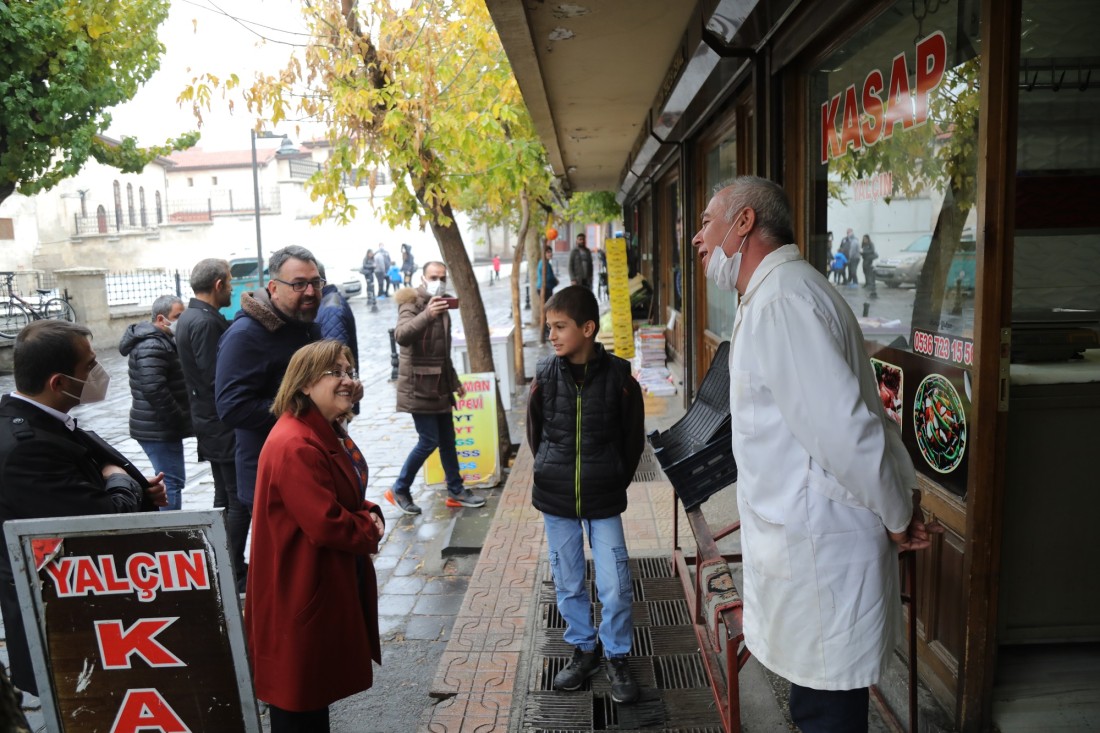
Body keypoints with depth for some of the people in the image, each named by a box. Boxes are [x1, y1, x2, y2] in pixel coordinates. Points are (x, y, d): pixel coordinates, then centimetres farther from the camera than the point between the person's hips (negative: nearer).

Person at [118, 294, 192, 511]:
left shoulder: (161, 340, 15)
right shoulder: (152, 346, -18)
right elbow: (154, 389, -27)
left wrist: (180, 419, 15)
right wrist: (180, 419, -18)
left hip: (161, 426, 10)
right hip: (158, 429, -10)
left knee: (170, 479, 17)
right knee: (172, 481, -8)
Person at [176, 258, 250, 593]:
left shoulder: (188, 318, 10)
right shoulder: (206, 322, -21)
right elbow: (217, 378, -24)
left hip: (208, 423, 10)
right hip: (224, 424, -10)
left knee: (224, 497, 18)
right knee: (239, 502, -1)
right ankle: (234, 574, 7)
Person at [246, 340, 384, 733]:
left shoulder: (329, 432, 6)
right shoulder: (294, 447, -27)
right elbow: (326, 525, -29)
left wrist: (369, 513, -5)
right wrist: (370, 533, -11)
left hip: (327, 581, 10)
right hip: (300, 590, -10)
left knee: (317, 681, 24)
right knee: (297, 689, 8)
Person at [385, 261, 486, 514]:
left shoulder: (440, 305, 14)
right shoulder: (412, 303, -12)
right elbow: (401, 336, -34)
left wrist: (454, 381, 24)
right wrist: (427, 315, -49)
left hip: (439, 385, 8)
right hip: (418, 386, -8)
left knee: (447, 440, 12)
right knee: (429, 441, -8)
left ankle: (456, 491, 22)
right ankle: (399, 490, 8)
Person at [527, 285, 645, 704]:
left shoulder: (619, 377, -11)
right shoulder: (545, 376, -5)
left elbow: (633, 439, 1)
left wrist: (614, 483, 5)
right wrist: (552, 476, 9)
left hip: (604, 501, -2)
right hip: (556, 500, 2)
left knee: (615, 586, 2)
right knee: (568, 584, 14)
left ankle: (617, 658, 24)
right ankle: (583, 650, 34)